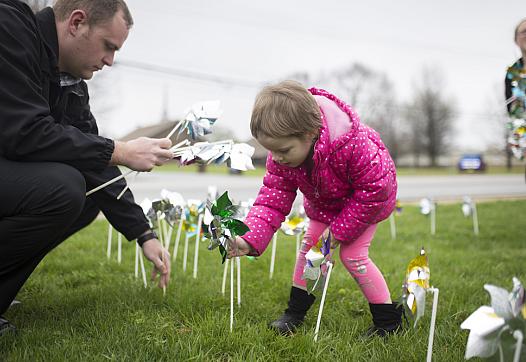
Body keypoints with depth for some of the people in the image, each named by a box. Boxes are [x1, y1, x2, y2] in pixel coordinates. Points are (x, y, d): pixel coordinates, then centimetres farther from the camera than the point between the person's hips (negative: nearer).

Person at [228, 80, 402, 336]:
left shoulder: (351, 144, -45)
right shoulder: (281, 157, -27)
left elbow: (373, 189, -33)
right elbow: (273, 197, -25)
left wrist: (339, 230, -27)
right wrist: (250, 240, -41)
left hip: (367, 199, -6)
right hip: (324, 203, 6)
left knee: (352, 255, -12)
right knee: (308, 246, 3)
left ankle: (389, 320, 3)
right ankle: (295, 311, 18)